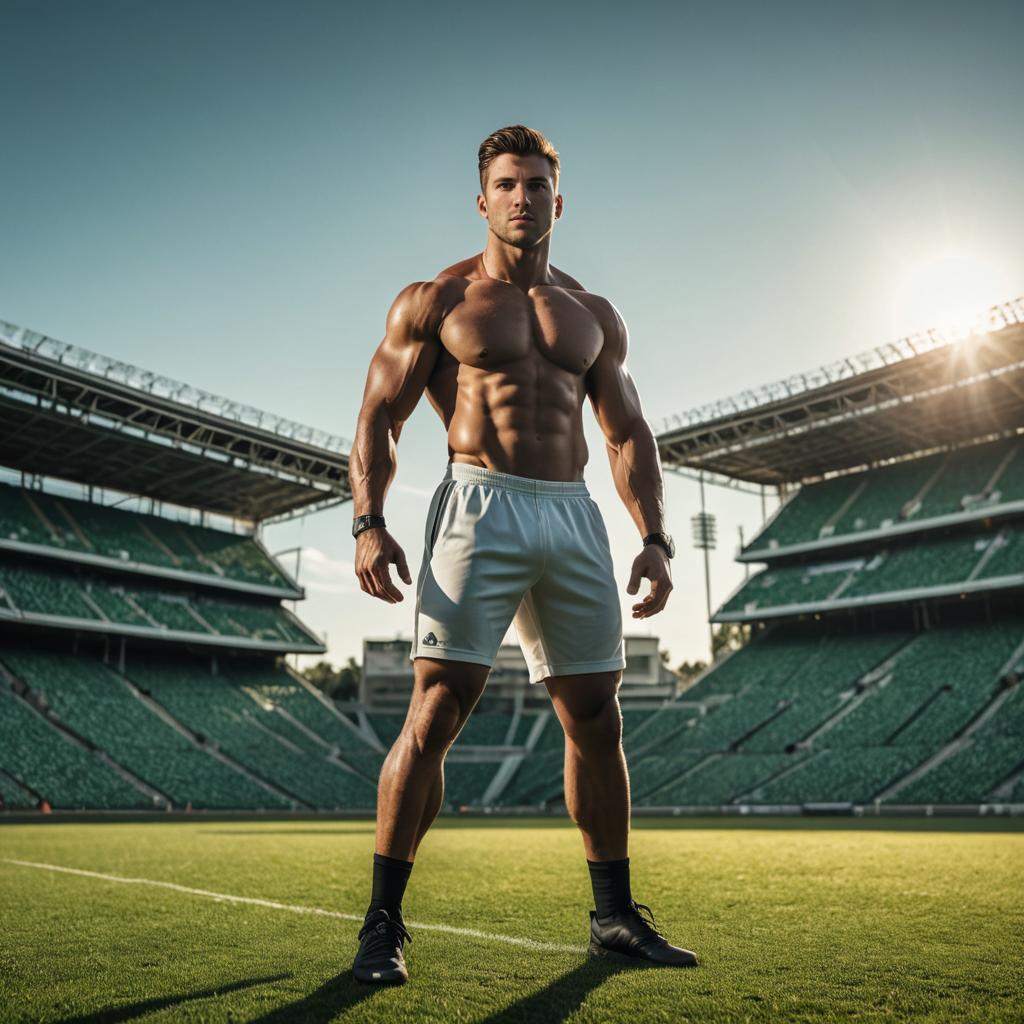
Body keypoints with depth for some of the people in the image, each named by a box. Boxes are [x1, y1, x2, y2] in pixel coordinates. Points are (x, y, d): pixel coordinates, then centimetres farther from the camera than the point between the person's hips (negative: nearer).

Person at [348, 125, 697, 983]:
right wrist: (368, 523, -12)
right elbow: (378, 420, 3)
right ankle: (384, 922, 3)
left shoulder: (594, 316, 18)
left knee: (597, 721, 6)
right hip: (480, 509, -4)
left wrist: (655, 539, 6)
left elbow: (630, 435, 17)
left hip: (575, 519, 4)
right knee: (436, 712, -11)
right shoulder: (434, 302, 7)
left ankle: (615, 917, 22)